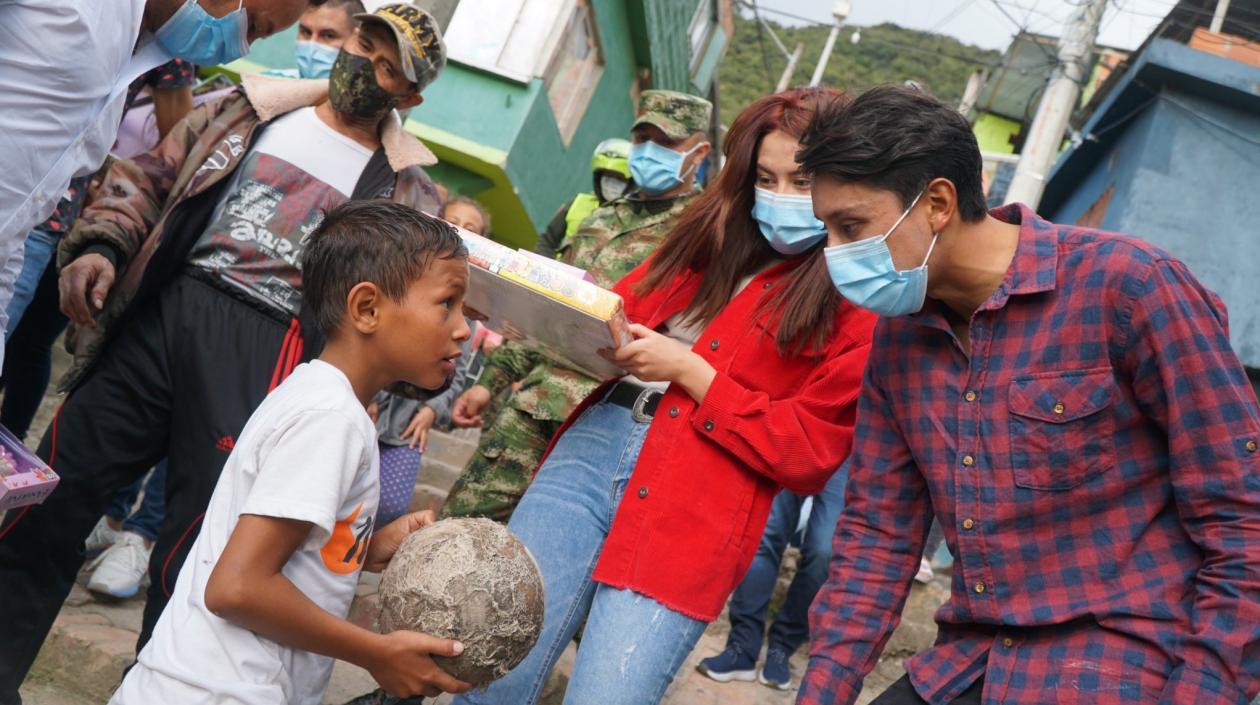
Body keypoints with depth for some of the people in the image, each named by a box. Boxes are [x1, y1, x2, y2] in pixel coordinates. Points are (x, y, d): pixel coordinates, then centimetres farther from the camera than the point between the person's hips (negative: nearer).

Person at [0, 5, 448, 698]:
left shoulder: (407, 192, 10)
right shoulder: (249, 109, 16)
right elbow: (149, 175, 15)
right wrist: (100, 244, -3)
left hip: (264, 352, -2)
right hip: (160, 310, 3)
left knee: (189, 554, -2)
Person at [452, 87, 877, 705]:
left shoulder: (860, 310, 1)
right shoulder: (710, 241, 17)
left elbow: (808, 452, -4)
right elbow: (623, 304, 25)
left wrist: (688, 369, -7)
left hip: (689, 512, -4)